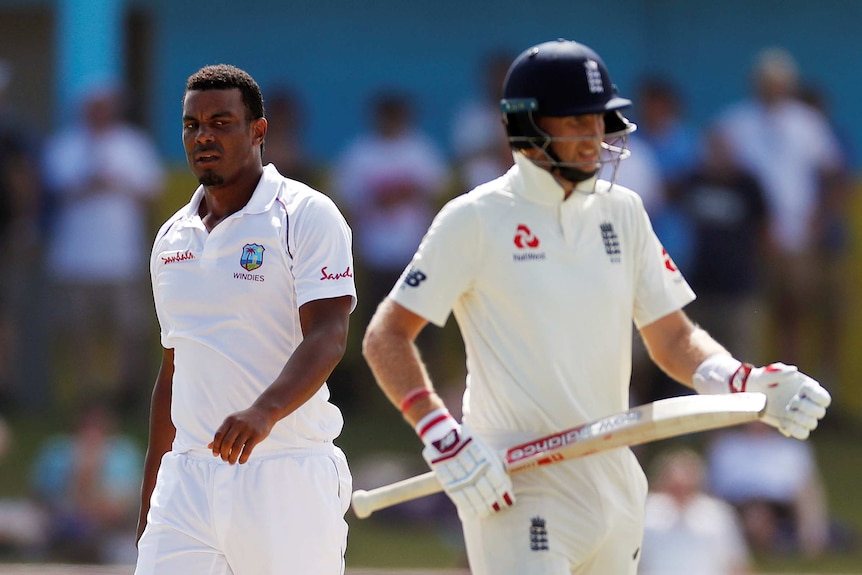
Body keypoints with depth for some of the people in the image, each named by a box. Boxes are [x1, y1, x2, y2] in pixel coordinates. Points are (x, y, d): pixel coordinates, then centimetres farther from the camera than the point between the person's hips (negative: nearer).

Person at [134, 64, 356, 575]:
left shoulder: (307, 216, -3)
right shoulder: (172, 239, 17)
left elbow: (327, 337, -16)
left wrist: (265, 411, -34)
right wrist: (149, 505, 21)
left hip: (286, 477, -5)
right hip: (187, 482, 5)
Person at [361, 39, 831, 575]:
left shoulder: (622, 211, 12)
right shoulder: (476, 219, -4)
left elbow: (673, 338, 11)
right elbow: (386, 337, -5)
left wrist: (749, 384, -8)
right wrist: (441, 437, -18)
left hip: (614, 484, 6)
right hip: (518, 486, -6)